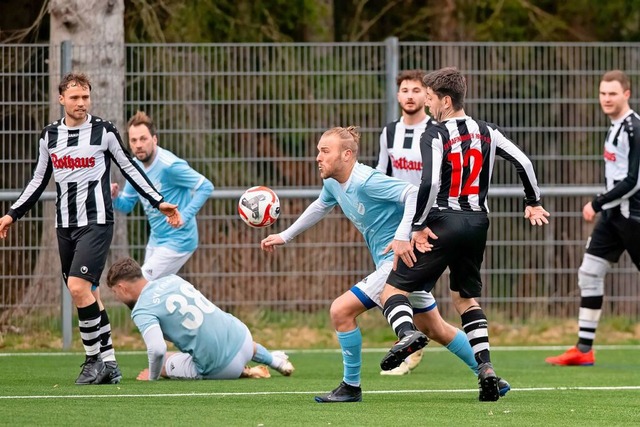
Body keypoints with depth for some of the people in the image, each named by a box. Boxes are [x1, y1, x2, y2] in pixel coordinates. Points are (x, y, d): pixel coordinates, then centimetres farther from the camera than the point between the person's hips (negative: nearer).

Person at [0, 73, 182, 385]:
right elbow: (39, 180, 19)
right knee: (88, 295, 7)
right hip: (65, 225, 5)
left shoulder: (104, 131, -4)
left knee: (78, 286, -19)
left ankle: (94, 359, -8)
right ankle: (109, 364, 12)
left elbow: (130, 169, 4)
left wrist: (159, 202, 0)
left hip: (96, 222, -5)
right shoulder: (49, 136, 9)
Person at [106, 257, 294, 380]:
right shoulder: (171, 279, 8)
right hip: (242, 335, 8)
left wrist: (152, 377, -9)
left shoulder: (142, 311, -14)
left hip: (220, 368, -8)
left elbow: (157, 350, -28)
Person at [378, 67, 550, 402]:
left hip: (442, 223, -6)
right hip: (477, 222, 6)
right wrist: (532, 203, 24)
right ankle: (485, 367, 6)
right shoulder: (486, 132, 9)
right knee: (466, 298, 22)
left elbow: (430, 183, -20)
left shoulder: (434, 135, -9)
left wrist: (418, 227, -12)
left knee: (393, 289, -2)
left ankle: (407, 332, -34)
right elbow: (523, 162, 10)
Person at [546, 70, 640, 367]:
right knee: (589, 273, 3)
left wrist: (597, 204, -15)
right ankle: (583, 350, 4)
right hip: (614, 214, 9)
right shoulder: (616, 126, 11)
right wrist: (602, 206, 17)